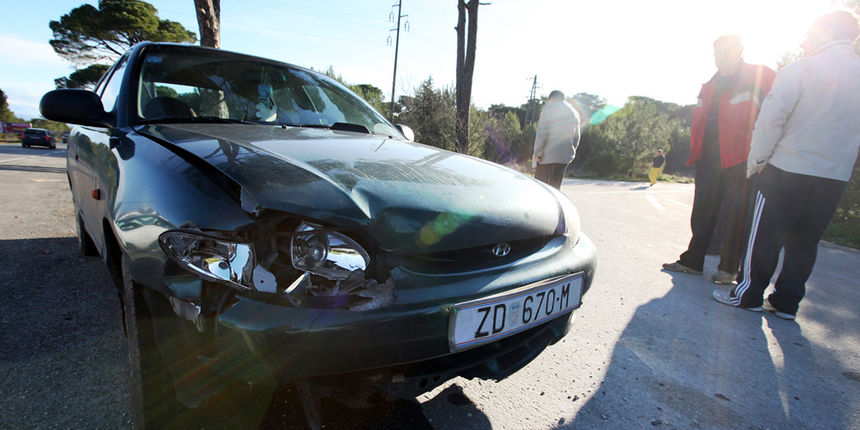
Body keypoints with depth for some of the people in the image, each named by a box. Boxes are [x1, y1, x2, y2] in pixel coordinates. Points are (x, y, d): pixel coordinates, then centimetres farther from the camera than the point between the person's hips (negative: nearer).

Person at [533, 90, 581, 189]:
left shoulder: (548, 108, -2)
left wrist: (537, 153, -9)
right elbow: (576, 137, 20)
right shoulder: (574, 112, 17)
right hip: (565, 156, 6)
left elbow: (541, 133, -12)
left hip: (548, 155, -6)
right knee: (555, 186, 11)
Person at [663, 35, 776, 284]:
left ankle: (728, 268, 13)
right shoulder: (709, 87, 17)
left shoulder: (758, 77, -2)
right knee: (702, 212, 9)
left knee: (734, 214, 2)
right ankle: (692, 261, 18)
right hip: (709, 160, 6)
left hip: (738, 161, -6)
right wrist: (696, 152, 12)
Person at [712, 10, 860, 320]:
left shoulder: (801, 69, -7)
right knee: (805, 242, 11)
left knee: (765, 236, 3)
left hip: (788, 169, -5)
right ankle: (786, 302, 18)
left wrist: (756, 161, -5)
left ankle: (748, 295, 10)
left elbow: (772, 118, -12)